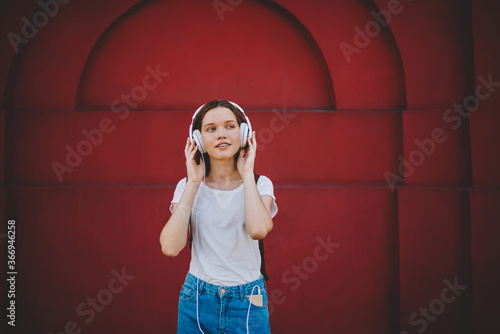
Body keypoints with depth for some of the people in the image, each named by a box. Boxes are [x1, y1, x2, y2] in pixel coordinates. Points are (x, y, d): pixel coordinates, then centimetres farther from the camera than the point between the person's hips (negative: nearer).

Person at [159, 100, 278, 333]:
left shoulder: (260, 184, -3)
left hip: (248, 304, 0)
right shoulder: (187, 186, -2)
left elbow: (258, 229, -25)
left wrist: (247, 173, -14)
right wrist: (193, 183, -14)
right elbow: (170, 247, -17)